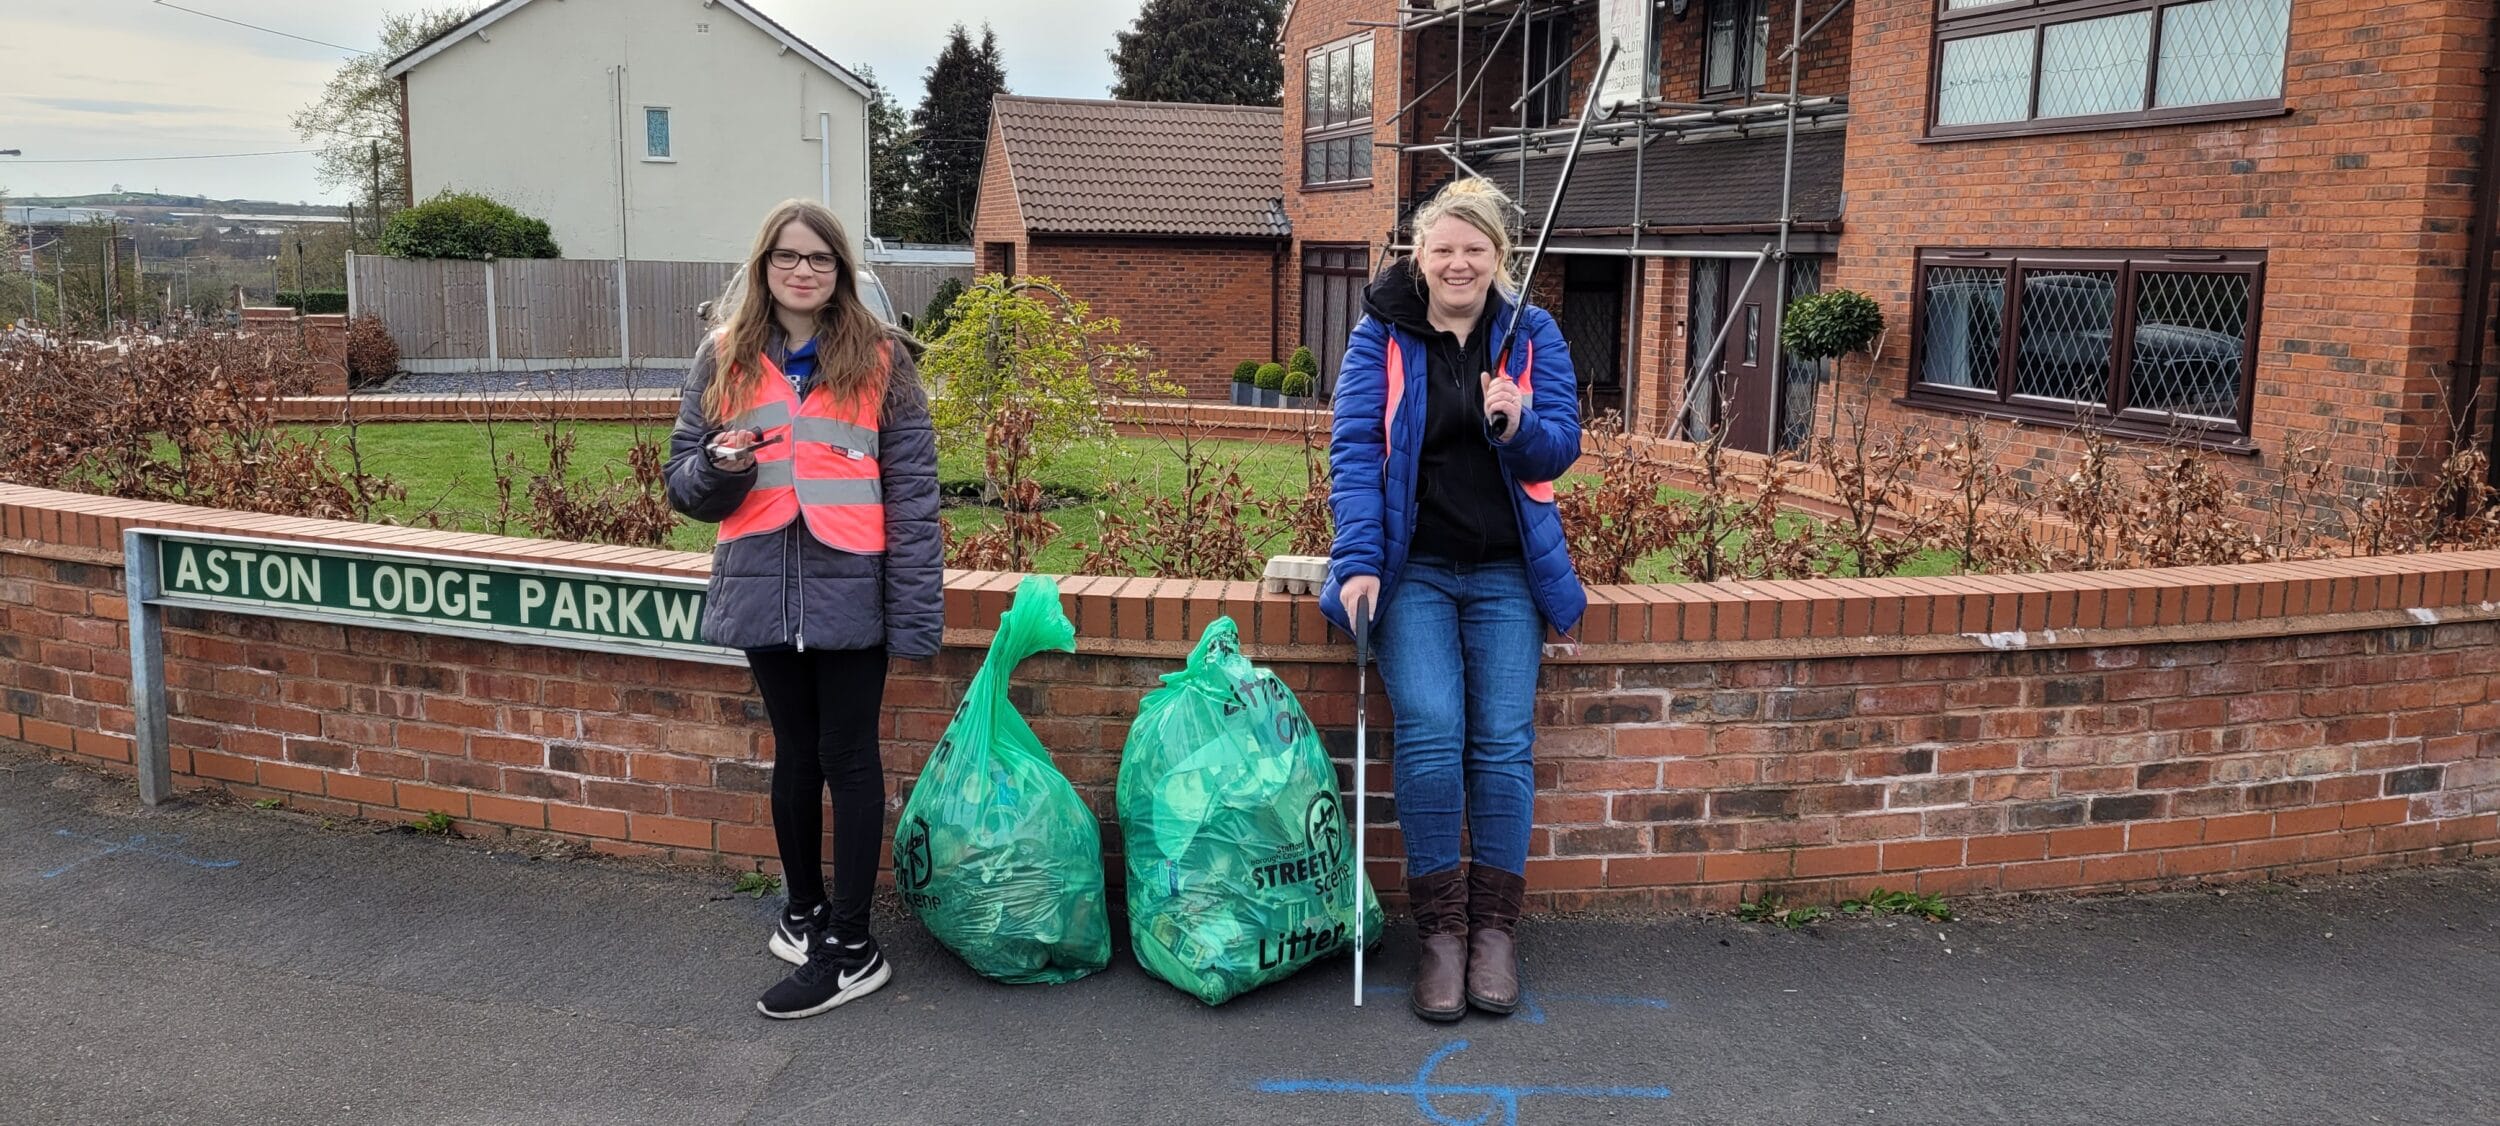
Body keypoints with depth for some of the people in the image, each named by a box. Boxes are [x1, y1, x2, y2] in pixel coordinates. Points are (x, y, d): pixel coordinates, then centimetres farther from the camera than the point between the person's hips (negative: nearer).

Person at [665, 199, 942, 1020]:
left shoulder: (878, 358, -1)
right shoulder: (724, 358, 7)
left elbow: (912, 489, -5)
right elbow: (685, 483, 11)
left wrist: (915, 610, -12)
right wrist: (720, 466, -14)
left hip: (849, 590, -3)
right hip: (763, 589, 3)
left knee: (848, 759, 3)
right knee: (795, 754, 16)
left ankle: (850, 946, 11)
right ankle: (805, 907, 34)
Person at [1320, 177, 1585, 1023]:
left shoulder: (1534, 337, 6)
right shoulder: (1382, 336, 2)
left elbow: (1562, 447, 3)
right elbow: (1355, 448, -4)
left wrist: (1517, 425, -21)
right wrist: (1357, 560, -15)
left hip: (1506, 572, 2)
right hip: (1412, 567, -2)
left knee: (1504, 740, -8)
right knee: (1430, 733, -18)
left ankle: (1495, 926, 7)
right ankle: (1440, 929, -5)